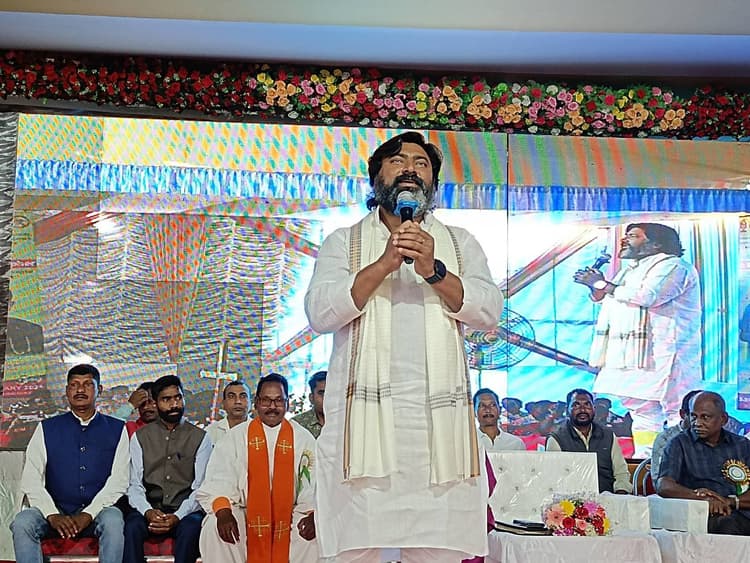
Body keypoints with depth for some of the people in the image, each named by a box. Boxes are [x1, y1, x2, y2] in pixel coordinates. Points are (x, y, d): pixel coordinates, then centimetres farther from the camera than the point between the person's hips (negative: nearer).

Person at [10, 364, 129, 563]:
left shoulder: (116, 429, 10)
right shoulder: (47, 429, 13)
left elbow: (119, 481, 0)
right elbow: (31, 481, 3)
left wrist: (88, 514, -15)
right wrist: (53, 515, -13)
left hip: (97, 512, -1)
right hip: (55, 511, 2)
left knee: (113, 519, -35)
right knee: (22, 522, -29)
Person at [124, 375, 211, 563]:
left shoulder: (200, 438, 7)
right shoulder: (140, 437, 12)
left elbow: (200, 488, -1)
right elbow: (135, 485, 4)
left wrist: (177, 516, -18)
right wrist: (148, 512, -16)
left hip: (185, 511, -1)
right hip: (148, 509, 1)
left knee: (191, 528, -35)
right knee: (132, 526, -32)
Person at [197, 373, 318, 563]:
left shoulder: (303, 439, 6)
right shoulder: (236, 437, 6)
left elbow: (314, 485, -2)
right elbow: (218, 481, -5)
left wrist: (313, 516, -23)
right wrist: (223, 513, -25)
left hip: (289, 516, 0)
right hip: (243, 515, 0)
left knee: (315, 533, -27)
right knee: (214, 528, -28)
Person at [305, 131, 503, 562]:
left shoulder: (461, 244, 17)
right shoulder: (345, 242, 13)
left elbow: (489, 312, 3)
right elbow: (320, 313, -2)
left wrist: (434, 270, -12)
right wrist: (383, 264, -12)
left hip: (439, 417, 1)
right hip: (365, 414, -1)